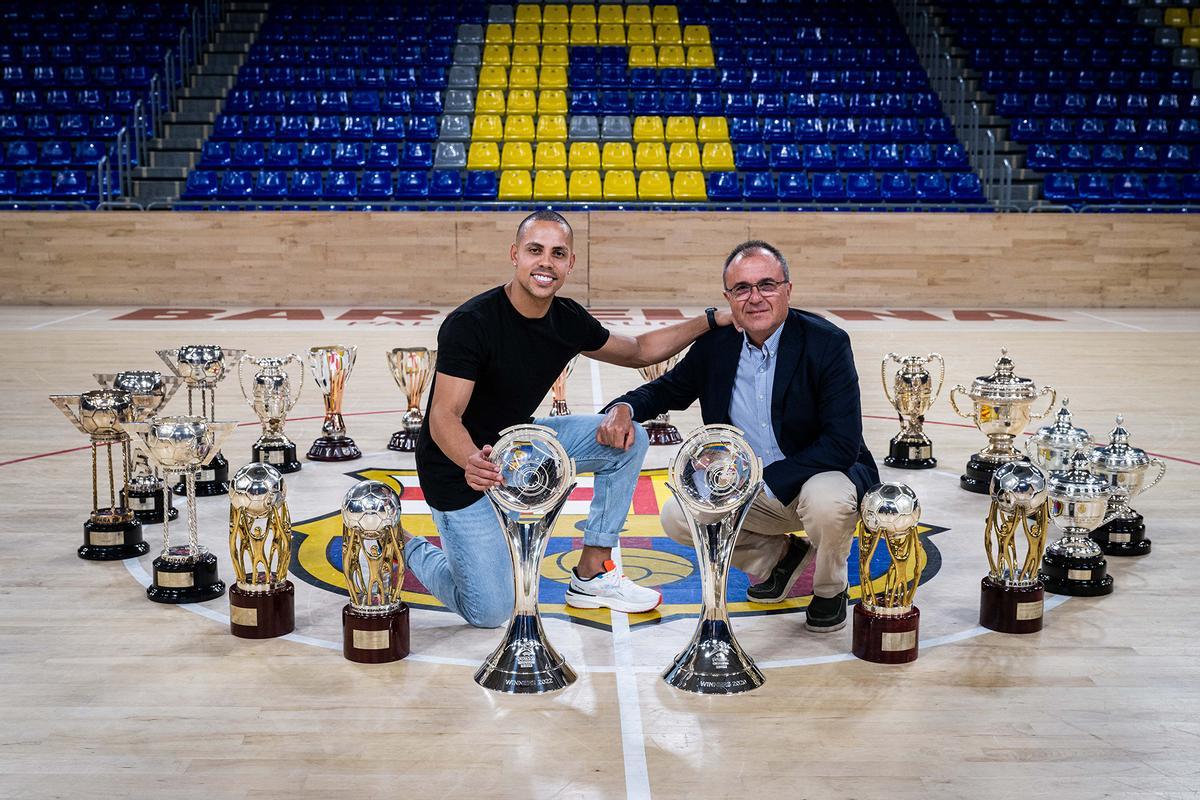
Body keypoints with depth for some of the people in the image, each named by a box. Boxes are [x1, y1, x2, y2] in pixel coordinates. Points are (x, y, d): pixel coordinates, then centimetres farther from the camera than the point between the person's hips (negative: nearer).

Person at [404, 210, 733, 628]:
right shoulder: (470, 323, -26)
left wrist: (714, 319, 2)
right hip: (458, 466, -7)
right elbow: (443, 417, -31)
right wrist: (472, 462, -53)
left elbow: (638, 350, 10)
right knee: (490, 613, -10)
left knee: (628, 440, -5)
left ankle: (592, 575, 5)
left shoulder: (568, 320, -5)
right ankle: (407, 547, 18)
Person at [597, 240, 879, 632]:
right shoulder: (714, 344, -3)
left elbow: (843, 444, -24)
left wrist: (764, 482, -28)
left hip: (822, 477, -4)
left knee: (826, 500, -37)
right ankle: (779, 556, 13)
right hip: (749, 489, 5)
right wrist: (623, 407, -12)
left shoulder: (827, 343, -18)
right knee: (677, 516, -12)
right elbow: (669, 389, 12)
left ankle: (830, 589, -1)